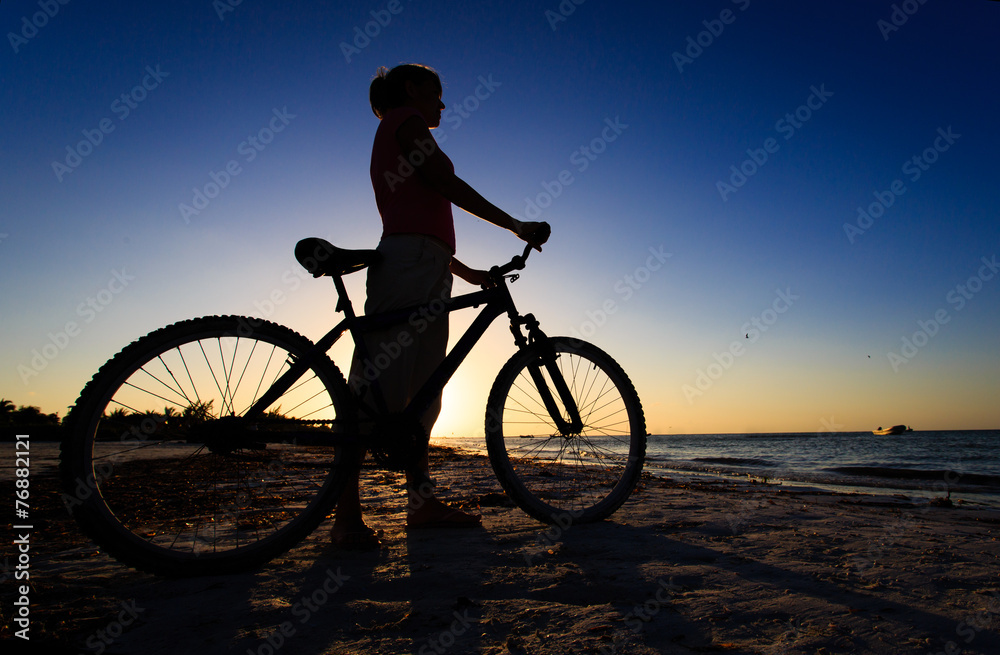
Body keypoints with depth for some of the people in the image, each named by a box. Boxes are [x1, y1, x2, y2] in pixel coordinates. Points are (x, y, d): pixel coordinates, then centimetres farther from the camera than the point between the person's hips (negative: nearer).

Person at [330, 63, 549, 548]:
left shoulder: (391, 141, 33)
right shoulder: (403, 118, 8)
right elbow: (450, 185, -5)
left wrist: (468, 272, 25)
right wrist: (518, 226, -3)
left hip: (427, 271, 10)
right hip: (409, 263, -10)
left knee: (422, 392, 5)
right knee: (377, 385, -14)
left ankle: (422, 501, 9)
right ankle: (346, 513, -12)